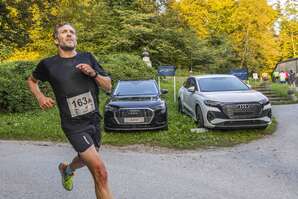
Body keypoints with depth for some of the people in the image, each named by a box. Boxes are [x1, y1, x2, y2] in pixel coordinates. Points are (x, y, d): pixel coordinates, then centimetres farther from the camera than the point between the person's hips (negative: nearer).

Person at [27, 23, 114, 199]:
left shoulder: (87, 58, 3)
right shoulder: (48, 64, -3)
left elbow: (108, 86, 5)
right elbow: (31, 80, 17)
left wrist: (93, 73, -13)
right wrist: (40, 97, -1)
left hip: (94, 121, 5)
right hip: (74, 126, -5)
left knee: (86, 160, 28)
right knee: (101, 173, -14)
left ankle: (66, 169, 62)